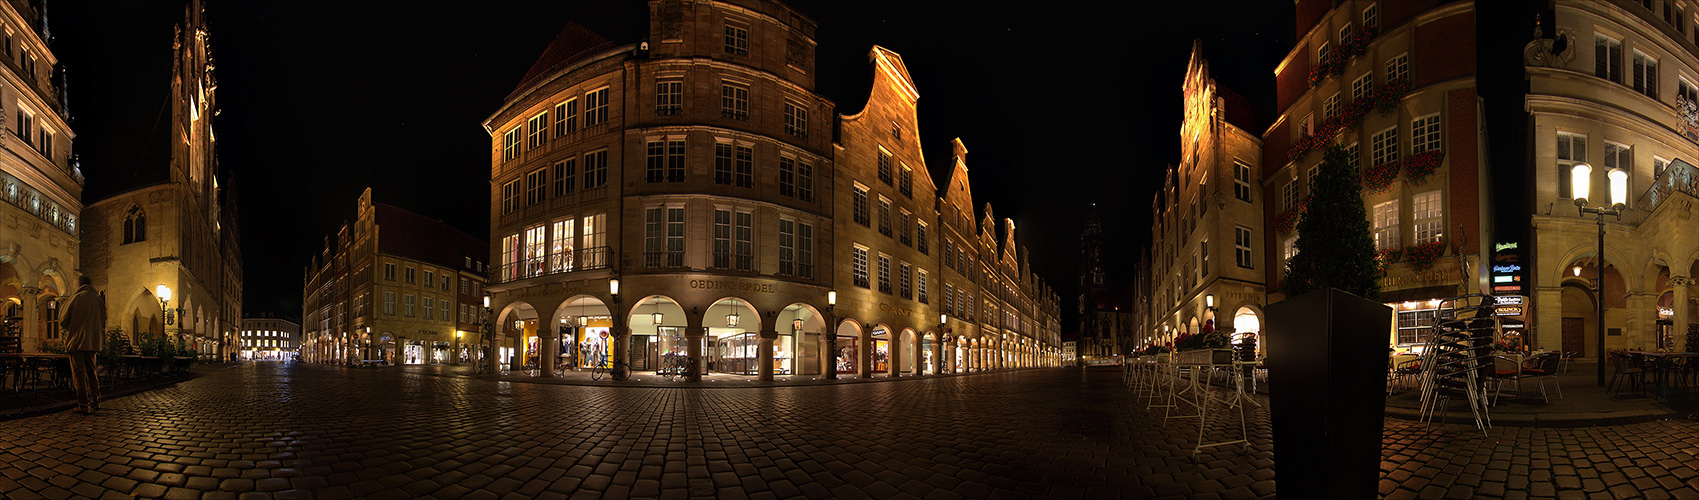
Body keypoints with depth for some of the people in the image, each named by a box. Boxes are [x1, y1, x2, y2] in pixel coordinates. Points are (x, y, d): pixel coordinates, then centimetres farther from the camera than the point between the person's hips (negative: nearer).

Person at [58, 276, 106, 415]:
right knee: (91, 372, 16)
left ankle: (84, 406, -3)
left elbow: (63, 321, -2)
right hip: (93, 342, 4)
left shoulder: (75, 298, -5)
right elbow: (103, 323, 11)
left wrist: (61, 308, 17)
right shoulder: (98, 299, 5)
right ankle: (95, 402, 18)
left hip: (76, 341, -4)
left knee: (79, 374, -1)